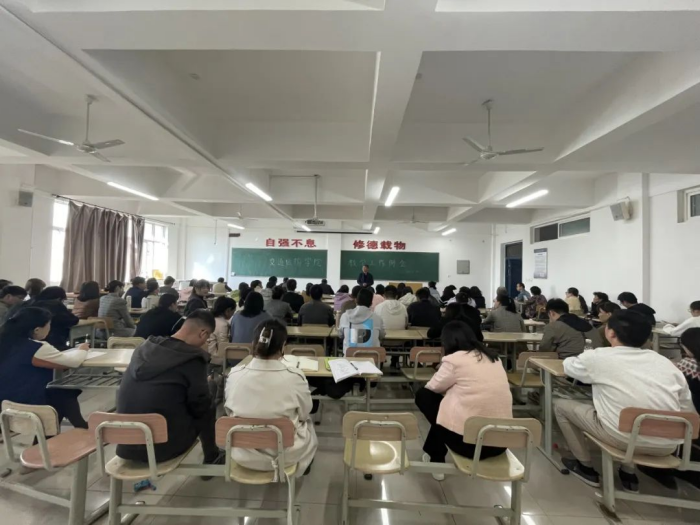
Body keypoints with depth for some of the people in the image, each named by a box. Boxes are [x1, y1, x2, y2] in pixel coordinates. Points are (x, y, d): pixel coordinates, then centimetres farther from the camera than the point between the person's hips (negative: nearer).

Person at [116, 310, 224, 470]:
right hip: (162, 447, -6)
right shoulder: (192, 359, -19)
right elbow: (201, 406, -7)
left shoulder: (144, 347, 0)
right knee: (207, 410, 16)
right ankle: (212, 458, 31)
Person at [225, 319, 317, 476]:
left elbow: (230, 411, 1)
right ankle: (302, 467, 49)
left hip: (243, 454, 3)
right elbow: (304, 414, -6)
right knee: (307, 422, 28)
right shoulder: (294, 377, -24)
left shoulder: (235, 374, -17)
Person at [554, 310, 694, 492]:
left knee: (561, 405, 14)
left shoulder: (598, 357, -3)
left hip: (624, 439, -5)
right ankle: (629, 472, 32)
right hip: (667, 446, 6)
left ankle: (586, 467, 24)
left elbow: (568, 365, 17)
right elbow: (688, 411, 11)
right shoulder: (665, 361, 9)